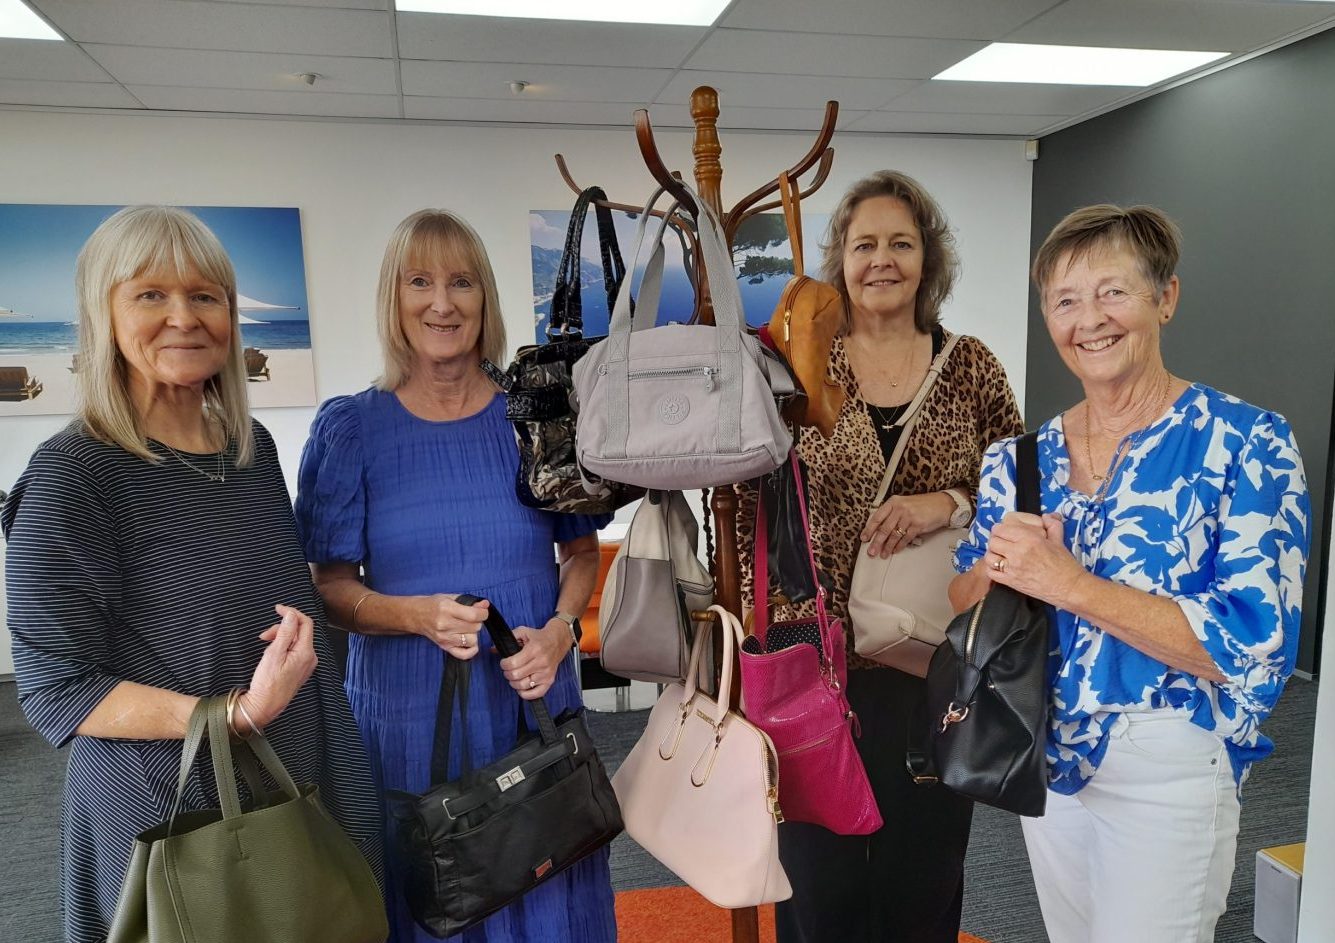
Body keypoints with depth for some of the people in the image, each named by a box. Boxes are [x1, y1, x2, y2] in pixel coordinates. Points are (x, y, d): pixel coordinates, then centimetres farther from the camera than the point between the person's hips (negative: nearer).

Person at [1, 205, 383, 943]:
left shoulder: (252, 447, 3)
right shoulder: (73, 474, -15)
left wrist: (302, 625, -3)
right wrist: (235, 714, -25)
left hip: (310, 779, 6)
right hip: (170, 805, -6)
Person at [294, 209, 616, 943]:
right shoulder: (350, 429, -4)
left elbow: (582, 550, 6)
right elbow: (330, 585, -2)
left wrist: (558, 630, -12)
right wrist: (418, 615, -21)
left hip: (532, 706, 1)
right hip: (405, 715, -1)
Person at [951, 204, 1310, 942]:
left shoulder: (1245, 443, -13)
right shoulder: (1021, 458, -1)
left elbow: (1254, 642, -21)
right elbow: (961, 607, 3)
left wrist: (1067, 582, -27)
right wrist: (993, 570, -19)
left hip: (1167, 767, -4)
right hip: (1043, 756, 5)